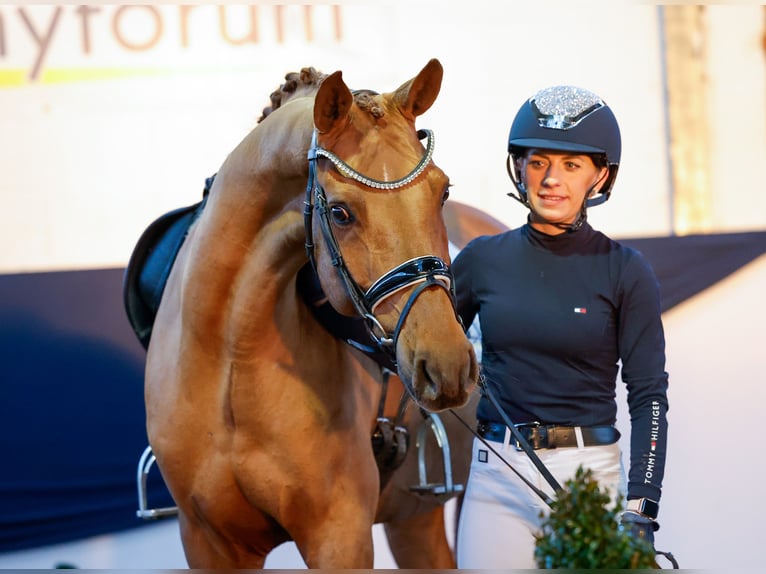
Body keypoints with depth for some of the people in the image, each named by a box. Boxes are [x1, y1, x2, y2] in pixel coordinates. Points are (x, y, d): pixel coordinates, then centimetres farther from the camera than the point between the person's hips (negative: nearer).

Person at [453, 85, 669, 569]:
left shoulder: (624, 272, -3)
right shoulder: (483, 260, 5)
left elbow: (649, 396, -6)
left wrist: (640, 511, -14)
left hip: (590, 474, -2)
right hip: (496, 476, 2)